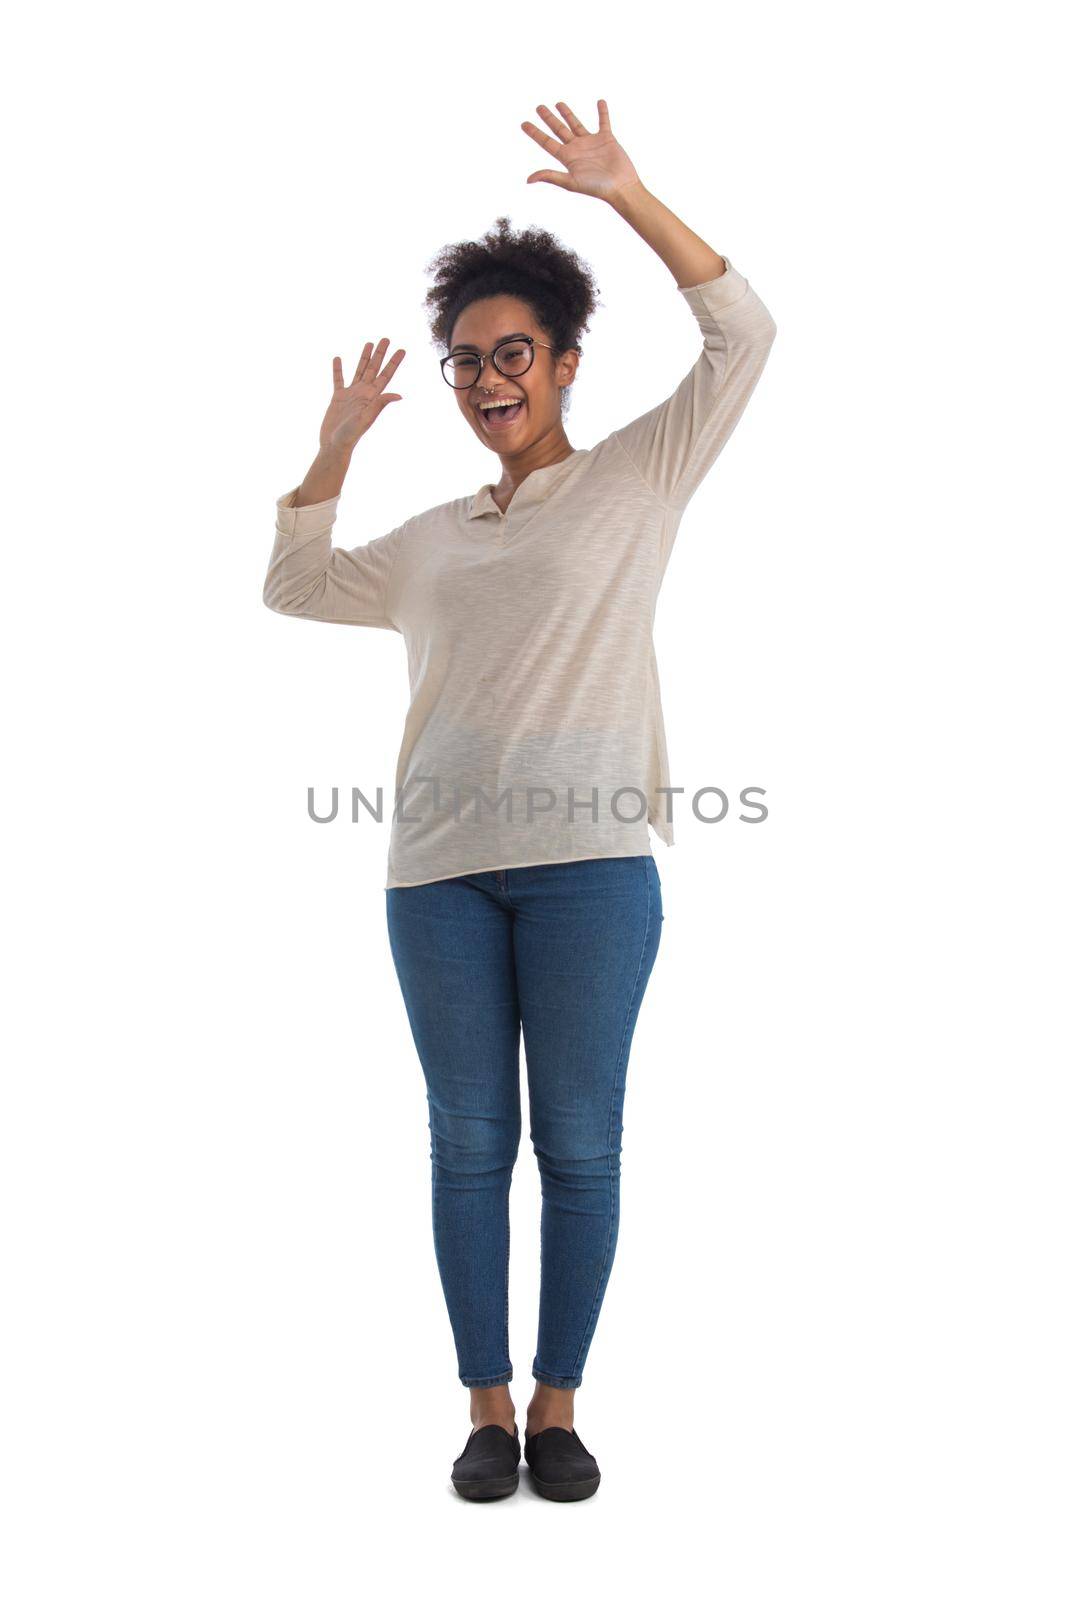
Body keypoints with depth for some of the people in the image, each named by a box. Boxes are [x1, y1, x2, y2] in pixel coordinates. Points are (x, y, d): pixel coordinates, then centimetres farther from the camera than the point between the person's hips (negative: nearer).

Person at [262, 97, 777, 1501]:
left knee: (579, 1142, 3)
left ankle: (558, 1403, 19)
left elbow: (742, 335, 2)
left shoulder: (636, 481, 9)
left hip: (588, 861, -3)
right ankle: (488, 1408, 20)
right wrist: (336, 447, 21)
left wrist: (625, 191, -2)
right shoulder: (431, 540, 20)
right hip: (439, 867, 4)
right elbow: (294, 585, 29)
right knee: (469, 1141, 7)